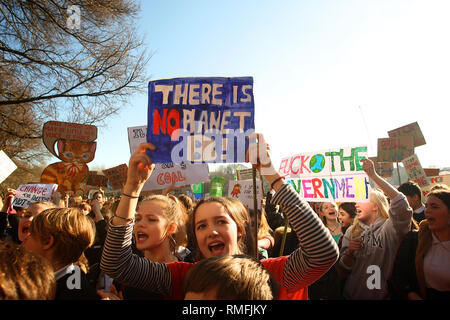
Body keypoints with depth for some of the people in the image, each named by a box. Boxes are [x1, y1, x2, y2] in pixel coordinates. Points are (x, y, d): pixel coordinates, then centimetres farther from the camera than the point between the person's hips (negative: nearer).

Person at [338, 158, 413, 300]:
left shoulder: (389, 229, -12)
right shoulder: (351, 232, 1)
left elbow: (401, 205, -32)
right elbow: (344, 267, 4)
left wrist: (373, 175, -35)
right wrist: (349, 252, -18)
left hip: (382, 295, -4)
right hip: (351, 294, 4)